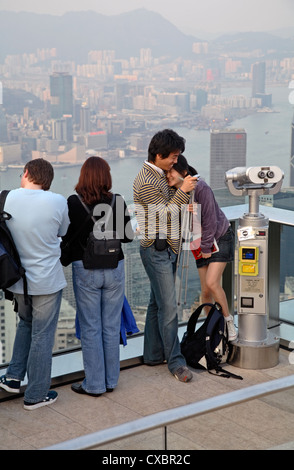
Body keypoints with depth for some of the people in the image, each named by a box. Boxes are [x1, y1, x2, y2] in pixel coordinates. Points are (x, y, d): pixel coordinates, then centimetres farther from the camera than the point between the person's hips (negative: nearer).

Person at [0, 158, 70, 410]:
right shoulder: (57, 202, -15)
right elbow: (64, 233, 0)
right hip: (47, 280, -3)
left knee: (25, 324, 28)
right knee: (42, 335, 8)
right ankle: (36, 395, 18)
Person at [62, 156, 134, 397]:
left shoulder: (73, 203, -12)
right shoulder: (118, 201, -7)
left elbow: (66, 237, -6)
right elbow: (128, 236, -2)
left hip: (85, 270, -2)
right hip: (114, 268, 2)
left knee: (90, 328, 7)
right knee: (111, 327, 13)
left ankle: (94, 384, 14)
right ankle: (111, 380, 23)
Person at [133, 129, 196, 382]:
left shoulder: (159, 175, 13)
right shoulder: (146, 181, -18)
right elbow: (167, 212, -16)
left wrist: (184, 203, 8)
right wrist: (183, 191, -15)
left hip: (167, 248, 10)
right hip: (156, 250, -10)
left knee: (158, 303, 14)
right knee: (168, 307, -8)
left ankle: (153, 354, 22)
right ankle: (175, 361, -2)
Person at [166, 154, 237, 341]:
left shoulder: (201, 188, -28)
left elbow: (209, 220, -22)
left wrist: (206, 248, -14)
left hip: (221, 236, -5)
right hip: (202, 241, 5)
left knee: (212, 282, -17)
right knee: (206, 290, 2)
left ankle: (228, 319, 5)